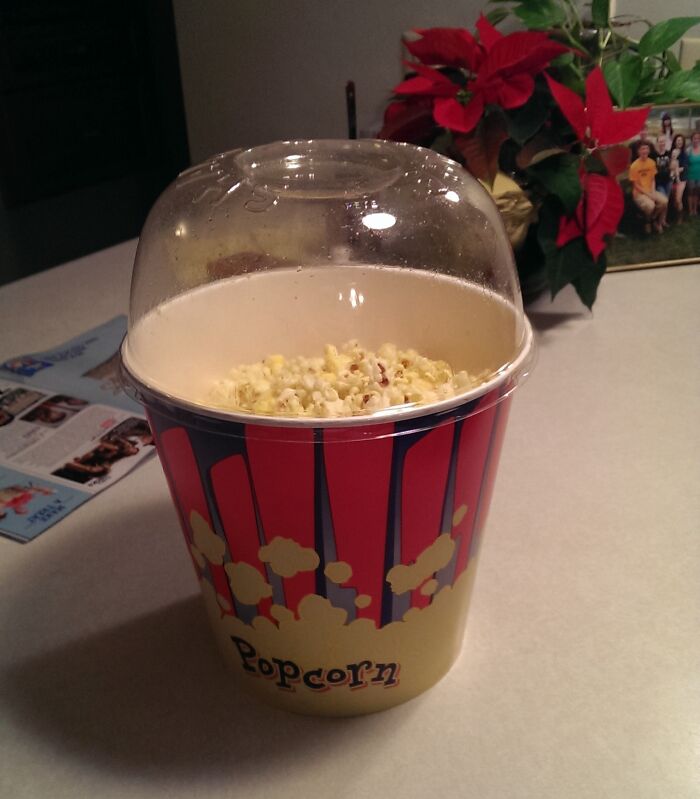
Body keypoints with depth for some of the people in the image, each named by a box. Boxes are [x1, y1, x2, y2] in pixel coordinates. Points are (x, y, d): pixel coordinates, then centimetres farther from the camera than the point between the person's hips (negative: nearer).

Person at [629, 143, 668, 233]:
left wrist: (653, 192, -9)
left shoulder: (652, 162, 2)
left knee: (664, 201, -20)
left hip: (651, 191, 5)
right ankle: (648, 221, 0)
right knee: (650, 205, -32)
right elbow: (635, 185, -11)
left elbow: (653, 179, 8)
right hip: (639, 193, -5)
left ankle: (653, 219, 4)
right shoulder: (634, 165, -15)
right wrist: (648, 194, -16)